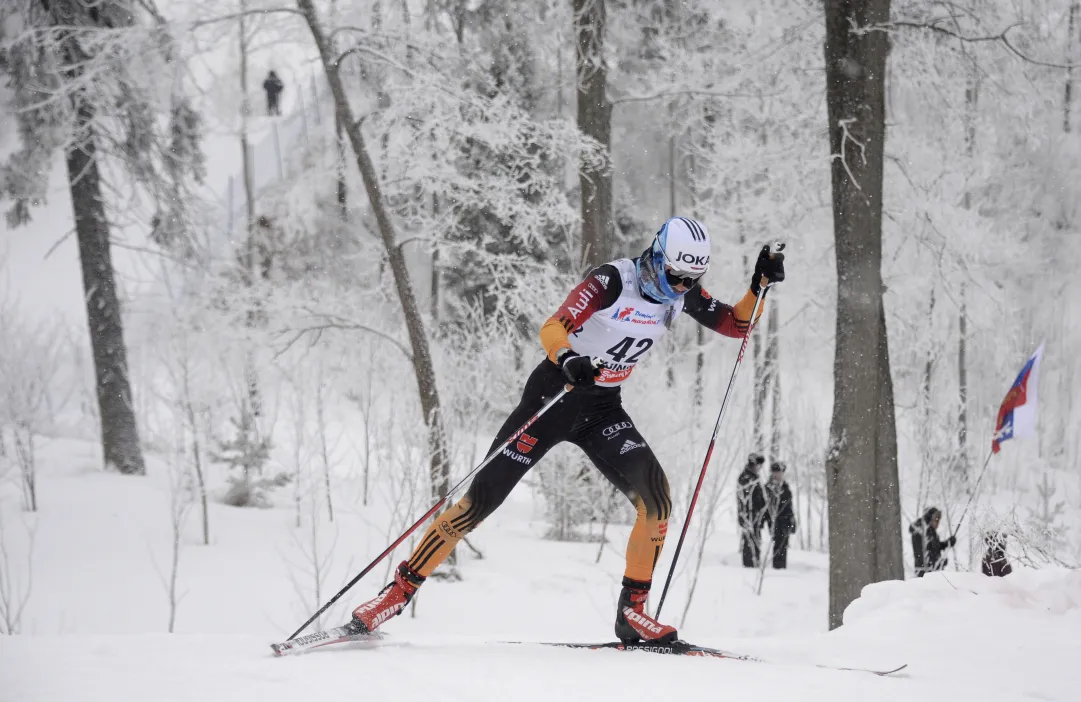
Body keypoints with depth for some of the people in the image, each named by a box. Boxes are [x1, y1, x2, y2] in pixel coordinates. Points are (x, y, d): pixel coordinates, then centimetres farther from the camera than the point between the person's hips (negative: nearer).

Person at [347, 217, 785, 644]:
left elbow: (738, 325, 7)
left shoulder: (681, 295, -2)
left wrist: (760, 285, -10)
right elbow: (552, 329, -31)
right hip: (554, 395, -5)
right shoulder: (613, 281, -21)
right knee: (481, 500, -7)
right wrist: (568, 358, -53)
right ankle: (399, 591, 3)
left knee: (656, 496, -17)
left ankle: (632, 612, -6)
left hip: (602, 411, 5)